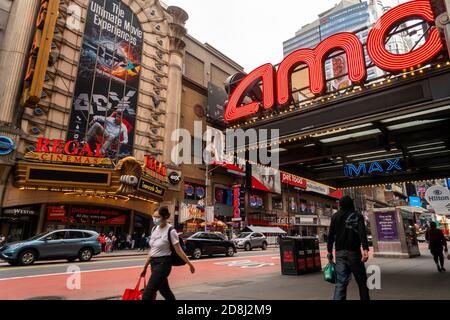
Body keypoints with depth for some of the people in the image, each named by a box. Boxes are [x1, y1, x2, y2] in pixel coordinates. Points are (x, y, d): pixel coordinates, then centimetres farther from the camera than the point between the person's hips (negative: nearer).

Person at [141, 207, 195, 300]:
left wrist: (189, 264, -11)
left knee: (147, 294, -7)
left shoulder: (170, 231, -15)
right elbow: (152, 250, 13)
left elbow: (178, 250, -11)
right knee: (165, 291, 16)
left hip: (163, 263, -7)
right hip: (154, 263, 7)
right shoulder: (154, 229, 6)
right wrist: (145, 267, 15)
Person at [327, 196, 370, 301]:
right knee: (361, 281, 12)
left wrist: (330, 252, 11)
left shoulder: (335, 217, 10)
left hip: (339, 253, 3)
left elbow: (330, 235, 7)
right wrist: (365, 249, -25)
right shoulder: (357, 216, 2)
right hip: (354, 252, -2)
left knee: (341, 282, -1)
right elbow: (362, 233, -15)